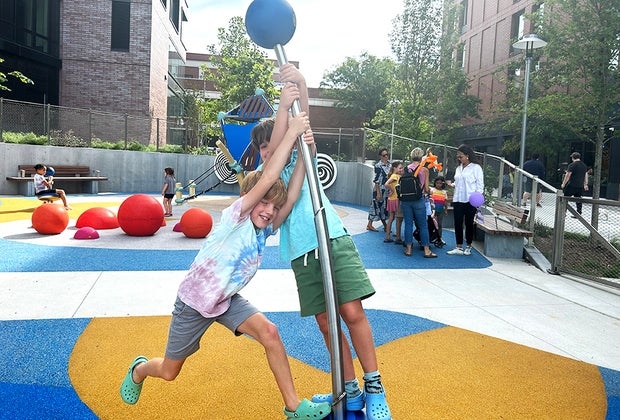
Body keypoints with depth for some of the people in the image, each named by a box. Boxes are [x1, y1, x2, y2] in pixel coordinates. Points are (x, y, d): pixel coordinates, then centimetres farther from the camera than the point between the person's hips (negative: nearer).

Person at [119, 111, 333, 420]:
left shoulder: (264, 231, -7)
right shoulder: (235, 216, -23)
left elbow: (291, 199, -23)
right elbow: (267, 179, -37)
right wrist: (291, 133, -35)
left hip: (227, 300, 5)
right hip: (193, 301, -5)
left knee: (269, 332, -20)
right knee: (169, 372, 12)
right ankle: (139, 369, 49)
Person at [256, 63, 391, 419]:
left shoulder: (302, 159, 15)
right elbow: (275, 148, -8)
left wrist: (302, 87, -20)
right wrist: (285, 99, -16)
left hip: (335, 239, -1)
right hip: (302, 251, 1)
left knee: (352, 312, -9)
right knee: (325, 321, 3)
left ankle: (375, 389, 7)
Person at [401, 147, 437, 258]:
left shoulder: (406, 169, 3)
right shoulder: (424, 170, -3)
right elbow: (426, 189, -2)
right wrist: (428, 192, 19)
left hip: (406, 199, 2)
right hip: (419, 200, -2)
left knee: (408, 224, 10)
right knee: (423, 225, 6)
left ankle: (408, 249, 13)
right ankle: (426, 250, 10)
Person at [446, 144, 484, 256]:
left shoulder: (476, 167, -4)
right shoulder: (458, 168, 15)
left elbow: (480, 184, -6)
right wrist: (452, 184, 2)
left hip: (470, 201, -5)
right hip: (458, 200, 6)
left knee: (469, 223, 5)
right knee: (457, 223, 3)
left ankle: (468, 247, 18)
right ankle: (459, 247, 10)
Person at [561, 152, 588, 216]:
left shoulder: (572, 165, -10)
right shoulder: (584, 165, 11)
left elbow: (567, 175, -11)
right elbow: (586, 176, 17)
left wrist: (563, 184, -4)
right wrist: (585, 184, 23)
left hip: (571, 185, -6)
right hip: (580, 186, 6)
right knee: (578, 200, 9)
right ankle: (578, 214, 10)